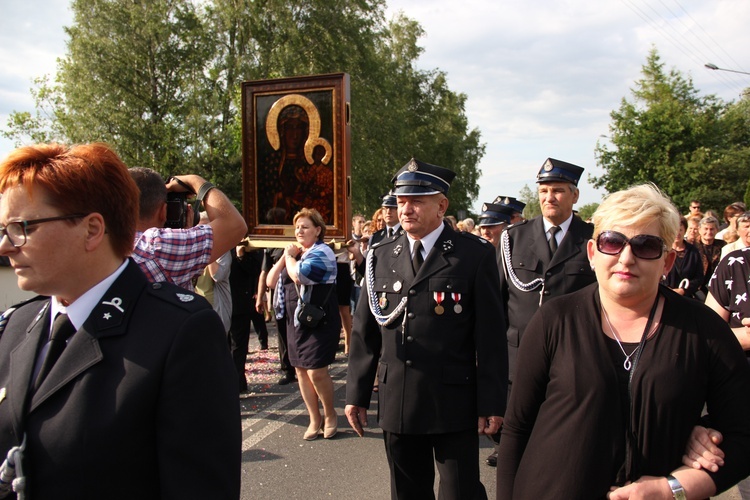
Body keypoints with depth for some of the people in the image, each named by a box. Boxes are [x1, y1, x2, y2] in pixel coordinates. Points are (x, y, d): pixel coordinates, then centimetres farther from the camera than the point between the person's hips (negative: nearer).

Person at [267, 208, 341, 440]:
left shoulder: (322, 252, -11)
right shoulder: (295, 253, 13)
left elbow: (299, 276, -27)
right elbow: (271, 281, 8)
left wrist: (290, 257, -9)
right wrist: (285, 256, -2)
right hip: (295, 320, 8)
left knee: (316, 371, -6)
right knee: (301, 371, 10)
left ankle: (330, 415, 17)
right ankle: (315, 419, 23)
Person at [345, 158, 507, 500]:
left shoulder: (475, 254, -5)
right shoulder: (381, 257, 5)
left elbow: (490, 334, -7)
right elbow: (364, 332, 7)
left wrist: (492, 403, -8)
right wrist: (357, 394, 6)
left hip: (454, 404, -3)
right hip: (396, 404, 4)